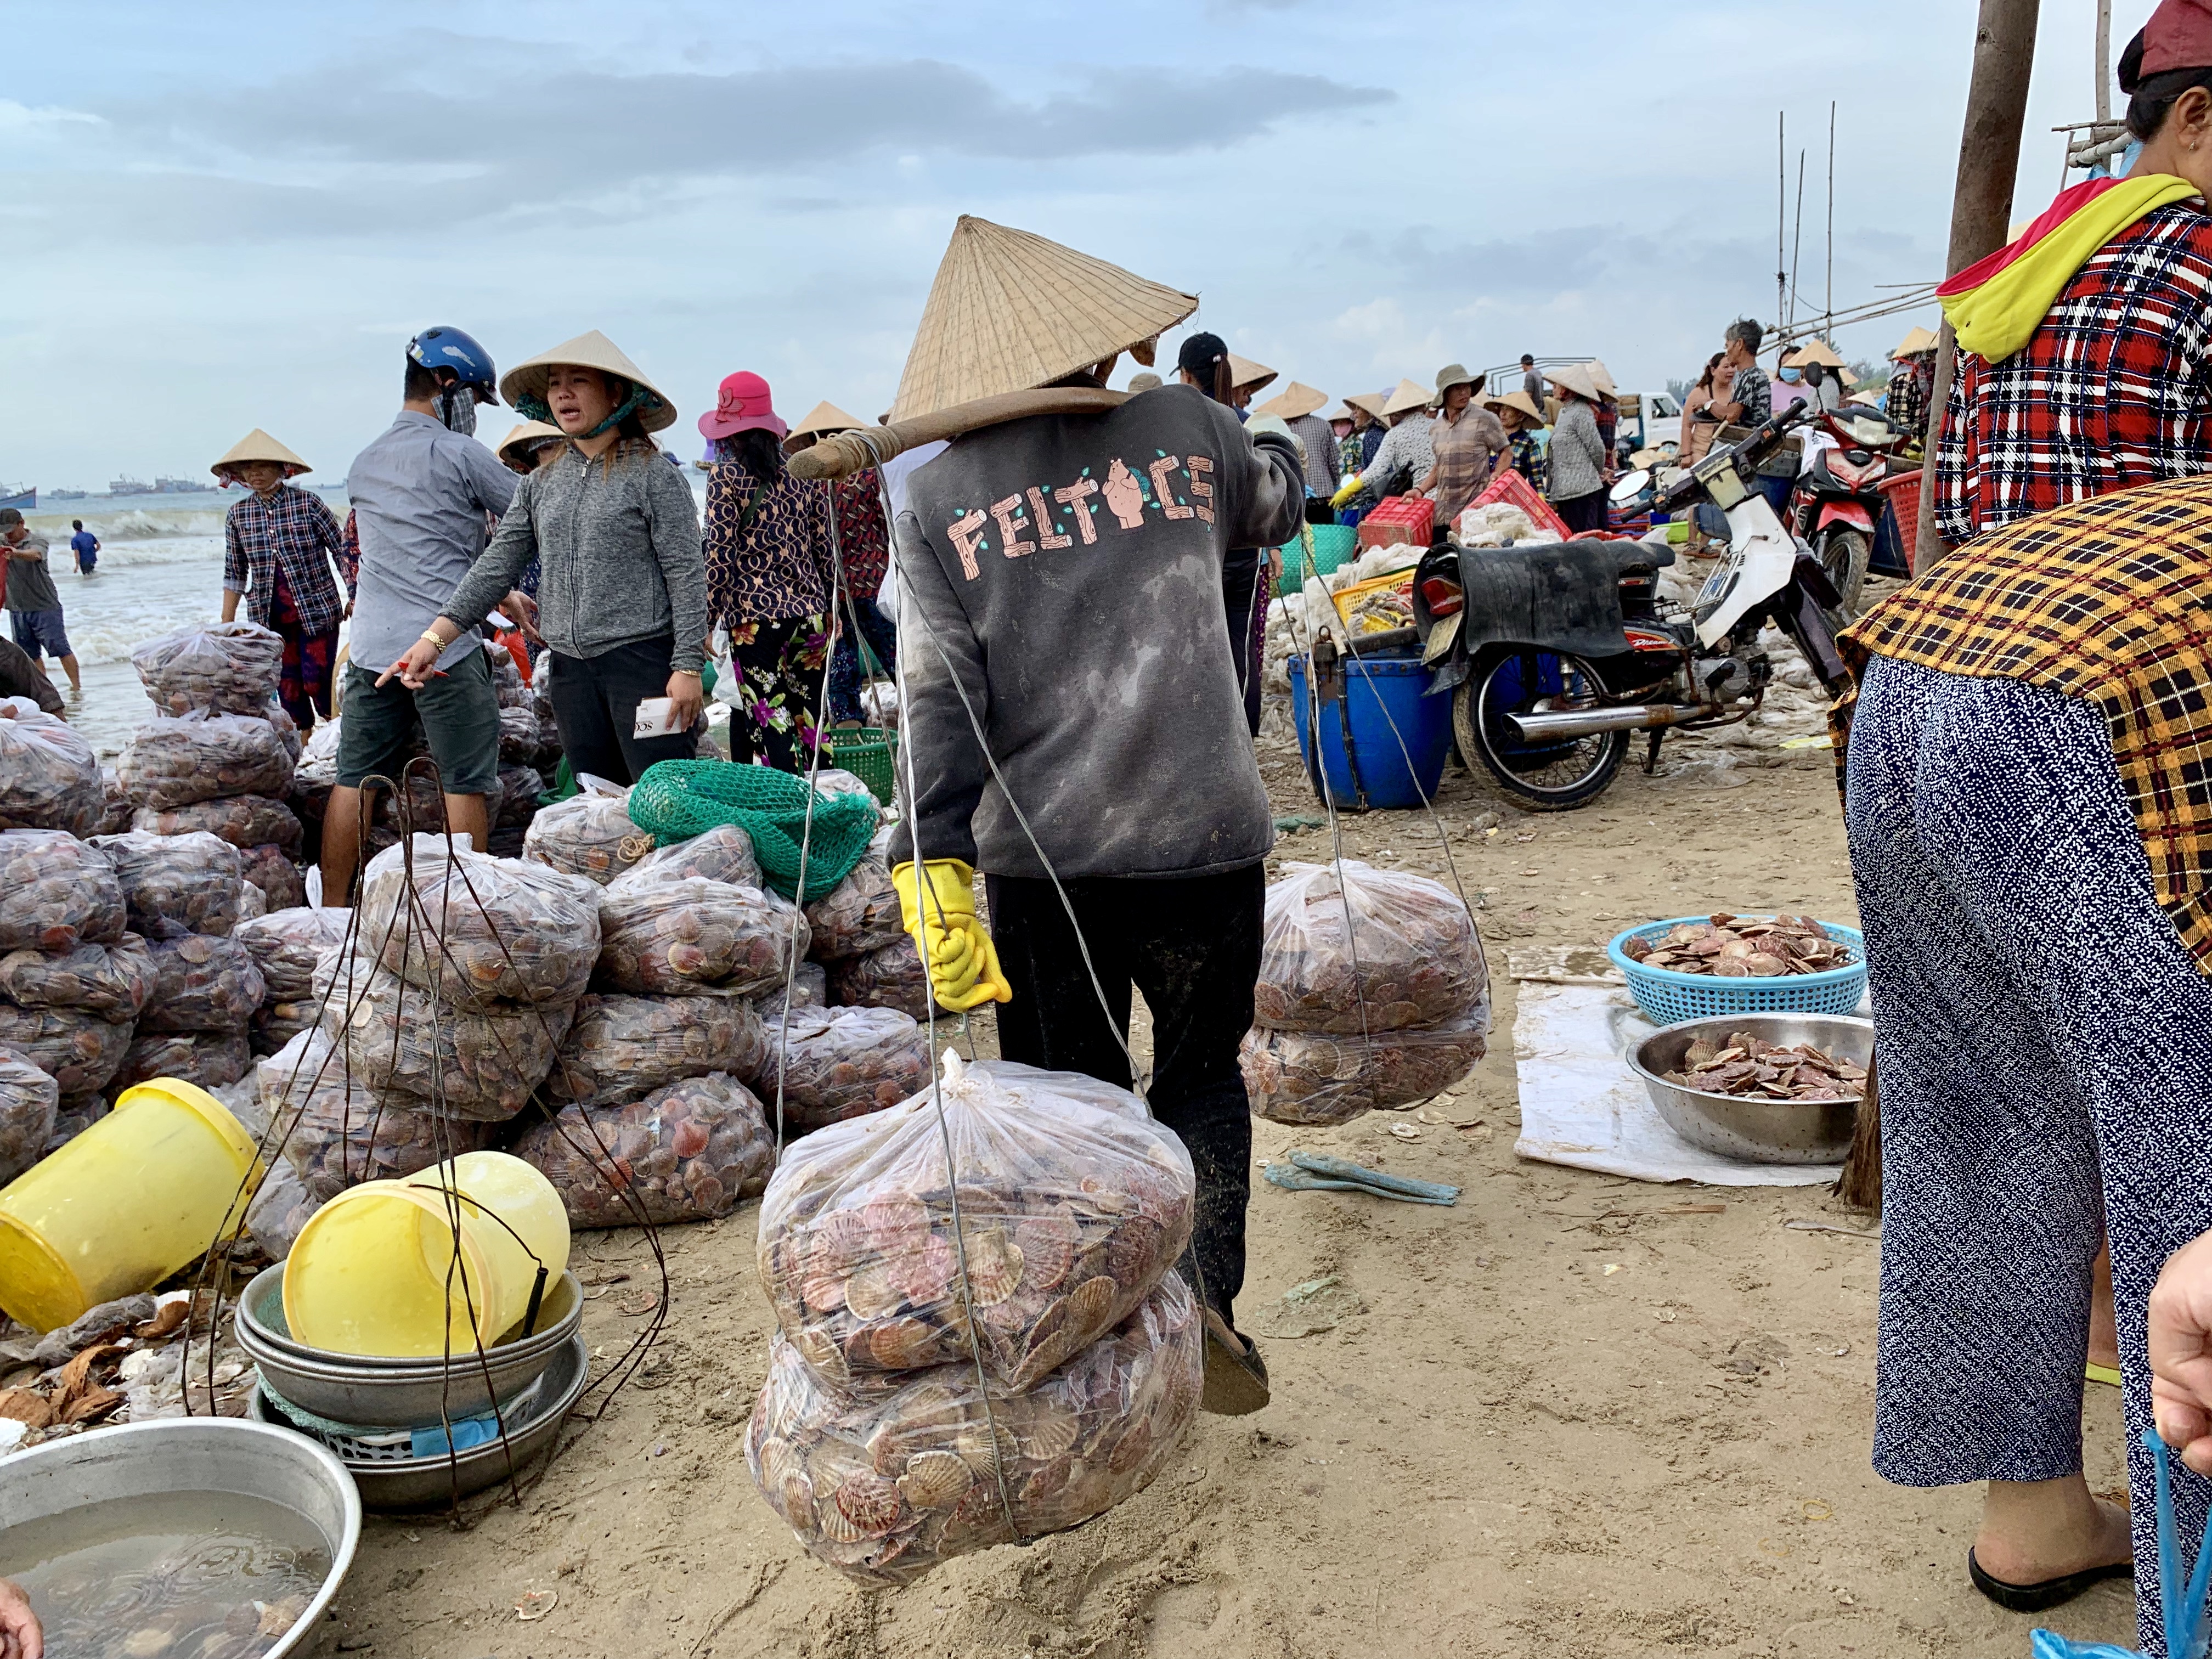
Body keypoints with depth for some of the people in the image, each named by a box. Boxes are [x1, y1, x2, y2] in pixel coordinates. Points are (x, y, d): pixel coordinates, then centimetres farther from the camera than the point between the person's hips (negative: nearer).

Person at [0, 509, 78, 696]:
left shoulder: (38, 541, -9)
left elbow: (36, 554, -31)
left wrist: (17, 553, -53)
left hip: (45, 606, -5)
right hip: (17, 609, 5)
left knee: (60, 648, -5)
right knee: (30, 655, 9)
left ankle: (77, 687, 0)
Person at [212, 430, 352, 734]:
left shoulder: (307, 503, -5)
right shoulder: (237, 515, 6)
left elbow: (342, 550, -1)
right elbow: (235, 573, 13)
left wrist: (354, 596, -7)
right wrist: (226, 623, 13)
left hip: (317, 611, -4)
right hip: (270, 618, 4)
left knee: (318, 683, -7)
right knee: (287, 686, 5)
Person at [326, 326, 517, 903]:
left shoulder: (363, 464, 19)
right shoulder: (461, 454, -5)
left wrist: (503, 594, 27)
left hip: (370, 648, 7)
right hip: (446, 647, -7)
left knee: (354, 780, 9)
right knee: (466, 783, 1)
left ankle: (333, 911, 13)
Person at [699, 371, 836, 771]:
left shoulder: (726, 476, -6)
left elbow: (720, 558, -9)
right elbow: (825, 550, 11)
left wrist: (706, 623, -3)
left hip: (755, 618, -5)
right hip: (811, 614, 5)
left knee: (769, 725, 0)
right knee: (810, 723, 10)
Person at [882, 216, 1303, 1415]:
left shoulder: (936, 498, 3)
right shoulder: (1184, 426, 3)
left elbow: (938, 695, -7)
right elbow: (1278, 503, 25)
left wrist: (934, 868, -10)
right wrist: (1271, 434, 45)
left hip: (1037, 857, 1)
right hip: (1202, 835, 0)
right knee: (1201, 1074, 20)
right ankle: (1204, 1288, 3)